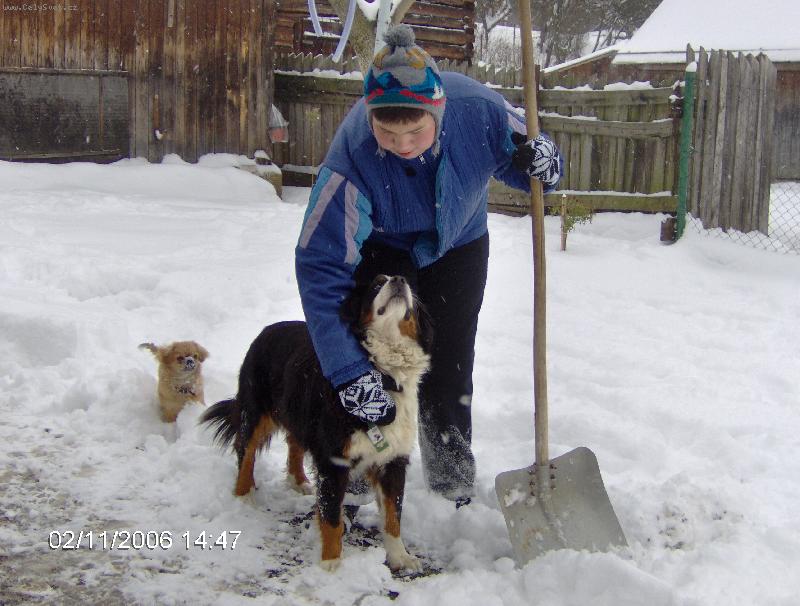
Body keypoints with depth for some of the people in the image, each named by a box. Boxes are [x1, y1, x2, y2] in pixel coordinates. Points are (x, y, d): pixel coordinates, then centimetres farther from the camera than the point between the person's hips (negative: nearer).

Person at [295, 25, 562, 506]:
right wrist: (349, 373, -44)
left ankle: (454, 491, 24)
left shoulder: (480, 111, -35)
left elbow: (529, 162, -11)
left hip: (458, 246, 2)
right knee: (372, 363, -2)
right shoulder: (353, 154, -40)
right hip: (381, 248, -2)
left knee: (449, 371, 7)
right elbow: (322, 264, -40)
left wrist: (542, 163, -38)